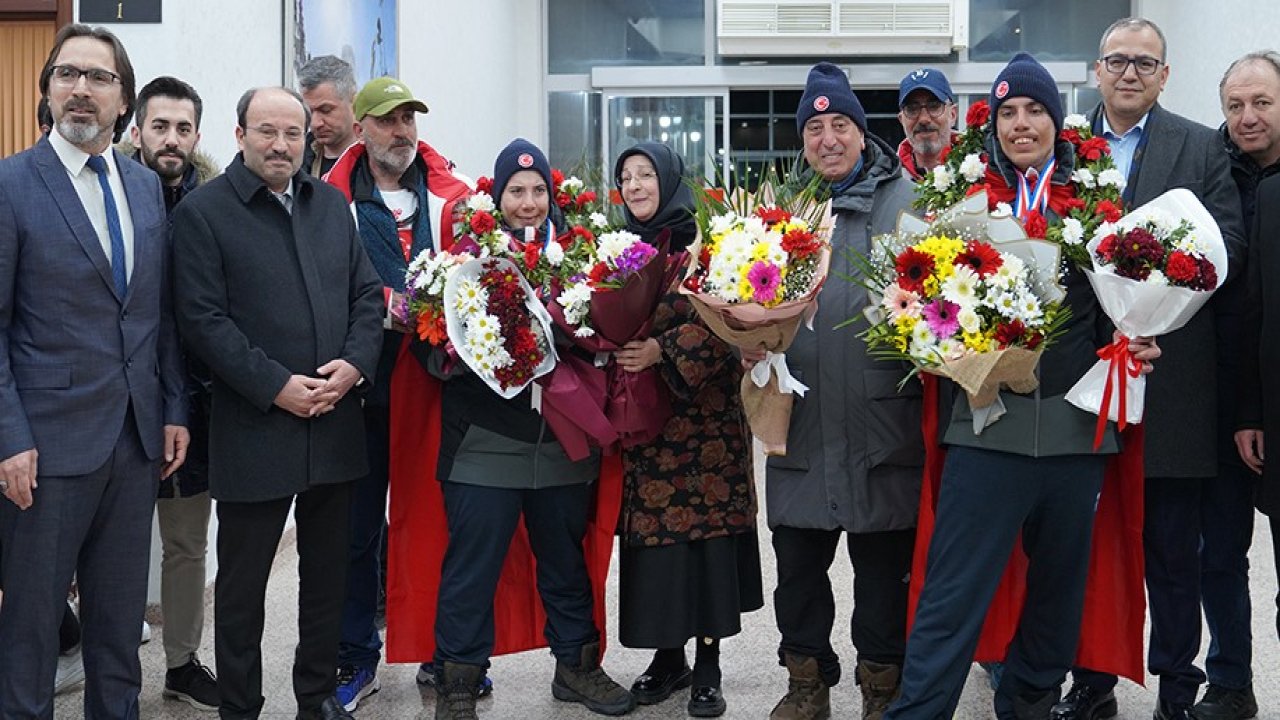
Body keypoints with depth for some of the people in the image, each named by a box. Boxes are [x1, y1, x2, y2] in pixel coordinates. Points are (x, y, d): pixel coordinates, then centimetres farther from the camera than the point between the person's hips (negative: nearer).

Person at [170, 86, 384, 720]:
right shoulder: (202, 211, -6)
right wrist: (275, 386, -18)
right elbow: (203, 319, -12)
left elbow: (367, 294, 10)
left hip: (335, 423, 5)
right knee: (242, 581, 7)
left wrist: (354, 364, -7)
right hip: (254, 427, -5)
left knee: (327, 571, 16)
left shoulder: (332, 204, 11)